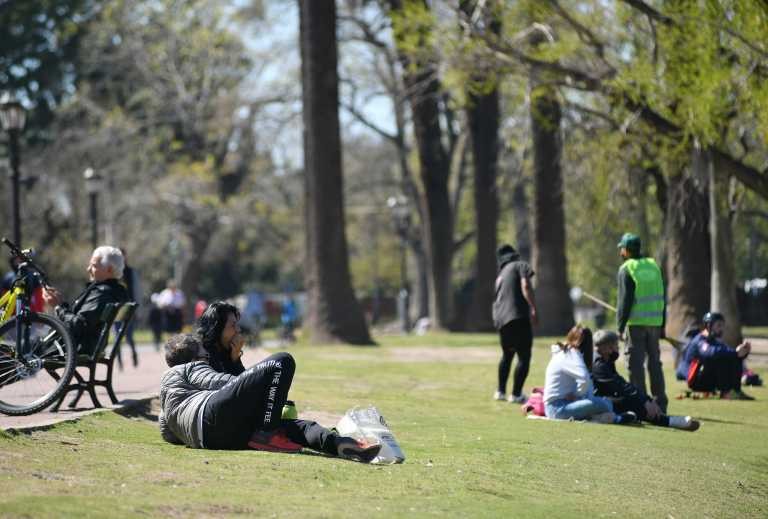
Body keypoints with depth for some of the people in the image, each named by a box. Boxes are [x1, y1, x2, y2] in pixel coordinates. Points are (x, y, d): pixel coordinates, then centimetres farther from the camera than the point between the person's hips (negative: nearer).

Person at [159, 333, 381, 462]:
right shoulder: (190, 368, 19)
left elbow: (168, 434, 39)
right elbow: (220, 382, 5)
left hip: (207, 438, 8)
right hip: (214, 416, -8)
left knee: (293, 425, 12)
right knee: (281, 363, -8)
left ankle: (335, 441, -21)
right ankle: (264, 434, -19)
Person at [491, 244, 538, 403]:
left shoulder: (500, 276, 24)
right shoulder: (520, 265, 5)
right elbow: (525, 286, -12)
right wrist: (533, 309, -18)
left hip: (500, 319, 7)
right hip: (518, 317, -7)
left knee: (507, 355, 26)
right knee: (524, 357, -3)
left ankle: (500, 391, 32)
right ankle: (516, 394, -8)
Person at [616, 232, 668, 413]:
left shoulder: (626, 269, -7)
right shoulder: (654, 266, 11)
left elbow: (625, 301, -11)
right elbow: (663, 297, 12)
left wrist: (620, 326, -7)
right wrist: (662, 325, 17)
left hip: (636, 323, -6)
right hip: (655, 322, 6)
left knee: (635, 363, -1)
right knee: (655, 362, 13)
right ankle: (660, 403, 14)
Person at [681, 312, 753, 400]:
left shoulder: (717, 342, 14)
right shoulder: (700, 341, -13)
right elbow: (711, 352, -35)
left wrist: (743, 352, -20)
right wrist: (735, 352, -40)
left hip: (710, 382, 8)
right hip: (696, 382, -8)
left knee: (735, 360, -2)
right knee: (721, 359, -27)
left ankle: (736, 391, -13)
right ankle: (726, 392, -28)